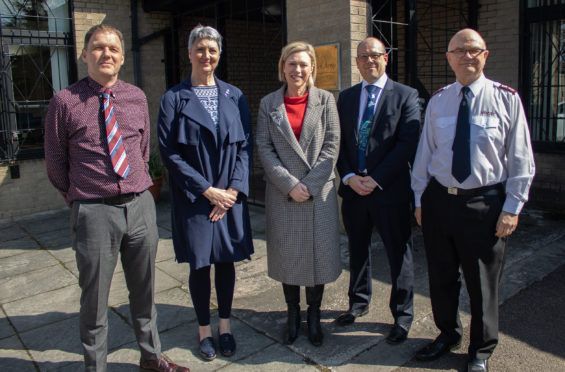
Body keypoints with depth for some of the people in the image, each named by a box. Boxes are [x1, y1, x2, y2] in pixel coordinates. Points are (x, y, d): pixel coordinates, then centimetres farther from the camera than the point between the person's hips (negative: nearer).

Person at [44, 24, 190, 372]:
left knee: (144, 292, 18)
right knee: (95, 301, 10)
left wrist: (139, 190, 9)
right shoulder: (65, 101, -5)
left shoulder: (137, 97, 6)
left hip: (141, 206, 4)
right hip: (95, 212, -3)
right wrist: (80, 198, 7)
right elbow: (55, 163, 2)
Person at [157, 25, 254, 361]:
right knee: (200, 264, 8)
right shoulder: (174, 98, -2)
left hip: (231, 195, 2)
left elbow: (246, 144, 4)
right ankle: (205, 330, 27)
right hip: (194, 198, -2)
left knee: (227, 261, 10)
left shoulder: (234, 96, 6)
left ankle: (225, 325, 29)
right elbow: (169, 151, -7)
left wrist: (234, 188, -8)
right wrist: (207, 190, -12)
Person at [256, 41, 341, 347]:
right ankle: (292, 315, 27)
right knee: (286, 255, 9)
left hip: (319, 192, 0)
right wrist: (290, 184, -12)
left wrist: (309, 184, -11)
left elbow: (331, 146, -2)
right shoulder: (268, 103, 5)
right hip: (282, 193, 1)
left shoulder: (325, 100, 4)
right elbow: (264, 147, -2)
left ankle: (313, 315, 26)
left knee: (318, 253, 6)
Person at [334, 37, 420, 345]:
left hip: (390, 191, -4)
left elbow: (407, 144, -11)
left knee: (399, 255, 6)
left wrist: (375, 179, -16)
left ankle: (402, 316, 24)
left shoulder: (405, 96, -2)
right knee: (357, 250, 17)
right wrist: (349, 177, -8)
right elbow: (338, 142, 7)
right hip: (353, 190, 4)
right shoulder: (346, 97, 11)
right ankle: (359, 302, 38)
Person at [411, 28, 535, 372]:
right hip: (439, 199, 3)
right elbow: (424, 153, 9)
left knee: (483, 283, 10)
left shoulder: (506, 98, -3)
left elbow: (521, 159, -2)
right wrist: (420, 199, 7)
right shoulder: (437, 101, 5)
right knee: (441, 276, 16)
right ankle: (448, 334, 40)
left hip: (484, 203, -3)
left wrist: (512, 208, -7)